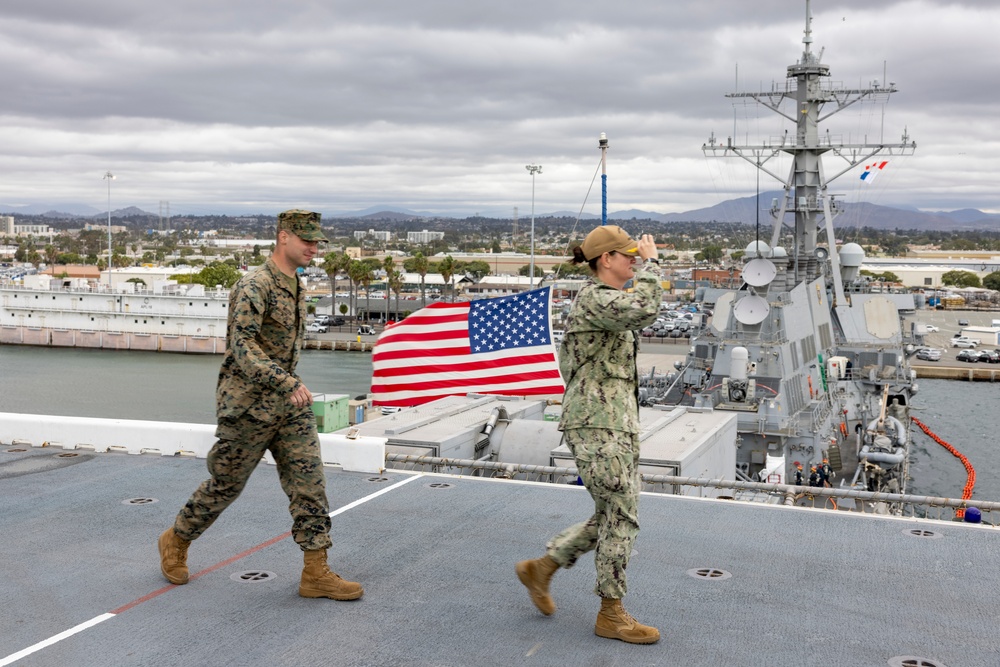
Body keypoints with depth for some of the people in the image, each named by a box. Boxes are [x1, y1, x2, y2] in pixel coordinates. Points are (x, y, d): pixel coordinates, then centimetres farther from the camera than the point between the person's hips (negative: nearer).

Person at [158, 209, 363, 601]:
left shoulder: (295, 287, 11)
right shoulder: (254, 286, -17)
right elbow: (243, 347, -28)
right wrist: (288, 383, -36)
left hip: (288, 406, 7)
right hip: (247, 406, -7)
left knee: (310, 482, -1)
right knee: (225, 485, 7)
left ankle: (316, 573, 2)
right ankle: (175, 543, 31)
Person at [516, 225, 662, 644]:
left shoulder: (609, 301, 18)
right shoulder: (593, 298, -13)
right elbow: (645, 309, -31)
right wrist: (651, 262, -16)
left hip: (618, 422, 10)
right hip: (595, 424, -10)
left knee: (614, 516, 13)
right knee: (620, 517, -3)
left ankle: (541, 568, 25)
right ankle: (611, 614, 10)